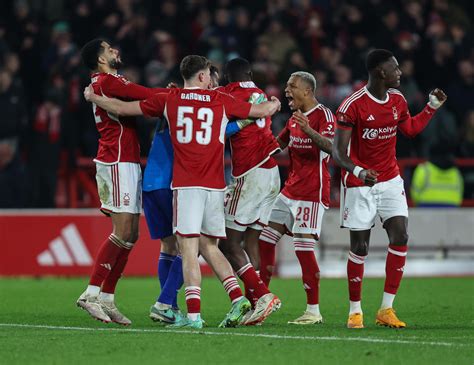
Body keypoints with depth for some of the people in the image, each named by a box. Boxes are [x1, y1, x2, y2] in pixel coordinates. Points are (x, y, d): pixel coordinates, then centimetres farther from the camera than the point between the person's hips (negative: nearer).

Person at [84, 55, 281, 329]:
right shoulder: (222, 101, 9)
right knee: (209, 247, 15)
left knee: (189, 249, -7)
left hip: (186, 185, -2)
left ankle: (194, 314, -16)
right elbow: (263, 111, 20)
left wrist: (93, 97, 30)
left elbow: (122, 108, 12)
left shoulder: (169, 100, 6)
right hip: (215, 185, 3)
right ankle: (239, 300, 1)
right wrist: (274, 104, 44)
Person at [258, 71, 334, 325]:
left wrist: (309, 130, -43)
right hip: (290, 189, 9)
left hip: (312, 192, -9)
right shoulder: (295, 118, 17)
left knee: (303, 248, -11)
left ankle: (313, 311, -5)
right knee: (265, 239, 5)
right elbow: (276, 145, 30)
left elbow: (330, 146, -28)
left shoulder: (323, 115, -11)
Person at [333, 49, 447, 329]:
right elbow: (338, 151, -18)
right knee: (360, 247, -2)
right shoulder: (353, 105, -17)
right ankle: (355, 310, 13)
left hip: (390, 180, 5)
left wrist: (433, 106, 16)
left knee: (400, 238, -10)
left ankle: (386, 309, -4)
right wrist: (358, 171, -36)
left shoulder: (398, 101, 3)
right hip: (359, 184, -5)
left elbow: (411, 129, 25)